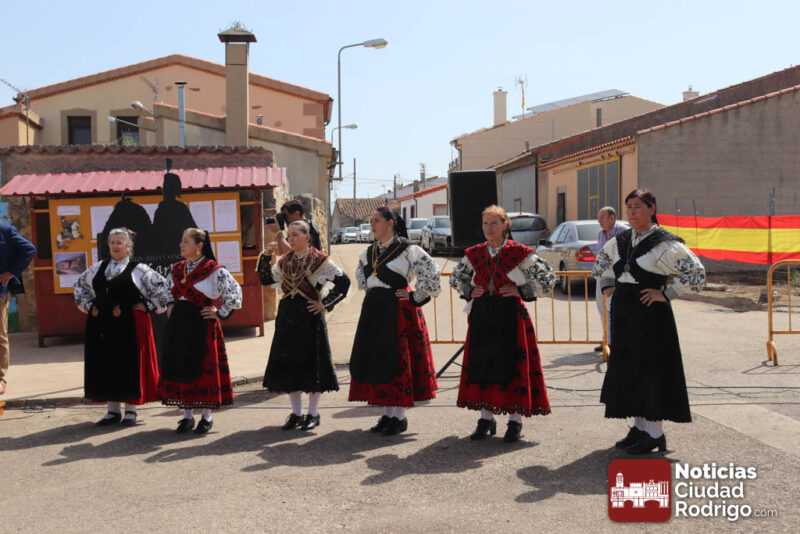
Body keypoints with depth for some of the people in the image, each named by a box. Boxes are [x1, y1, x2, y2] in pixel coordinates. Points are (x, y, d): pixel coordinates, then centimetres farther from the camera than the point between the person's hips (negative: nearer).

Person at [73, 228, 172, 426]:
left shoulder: (138, 269, -2)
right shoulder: (97, 268, 12)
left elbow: (161, 287, -3)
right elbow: (80, 286, 25)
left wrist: (147, 306, -6)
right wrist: (88, 306, 13)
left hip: (130, 326, -4)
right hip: (102, 326, 5)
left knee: (130, 365, 0)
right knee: (106, 364, 7)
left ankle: (131, 410, 10)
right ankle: (113, 410, 17)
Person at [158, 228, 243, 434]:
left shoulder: (214, 270, -11)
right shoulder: (176, 269, 10)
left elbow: (235, 291, -14)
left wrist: (220, 313, -12)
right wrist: (169, 308, 15)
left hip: (202, 324, -6)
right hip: (179, 325, 6)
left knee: (204, 368, 0)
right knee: (180, 367, 7)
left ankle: (207, 417, 12)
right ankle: (187, 415, 17)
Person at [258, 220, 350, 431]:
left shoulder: (319, 260, -6)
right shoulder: (284, 261, 11)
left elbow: (343, 281, -8)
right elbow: (265, 279, 13)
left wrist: (325, 303, -9)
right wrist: (266, 256, 2)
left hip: (309, 315, -5)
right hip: (287, 316, 5)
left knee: (311, 362, 0)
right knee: (288, 363, 7)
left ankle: (313, 413, 13)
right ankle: (296, 413, 19)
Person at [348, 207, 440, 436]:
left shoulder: (407, 249, -10)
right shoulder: (370, 251, 11)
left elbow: (431, 272, -16)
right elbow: (360, 272, 31)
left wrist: (416, 297, -12)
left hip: (398, 310, -7)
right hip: (373, 309, 7)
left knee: (397, 361, -3)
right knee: (375, 360, 8)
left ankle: (400, 416, 7)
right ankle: (387, 414, 18)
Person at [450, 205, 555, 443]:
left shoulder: (519, 252, -5)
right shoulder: (474, 254, 7)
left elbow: (549, 277, -3)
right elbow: (455, 278, 21)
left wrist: (522, 291, -10)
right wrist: (469, 292, 4)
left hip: (510, 315, -4)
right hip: (482, 315, 4)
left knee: (513, 365, -2)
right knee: (481, 364, 6)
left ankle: (515, 421, 9)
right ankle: (486, 418, 18)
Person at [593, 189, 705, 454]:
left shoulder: (665, 243, -11)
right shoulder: (621, 241, 9)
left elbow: (697, 272, -13)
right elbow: (601, 261, 30)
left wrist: (665, 294, -14)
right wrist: (607, 285, 16)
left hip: (650, 314, -7)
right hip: (623, 313, 7)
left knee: (650, 370, -3)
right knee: (627, 369, 11)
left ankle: (654, 434, 6)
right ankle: (639, 427, 22)